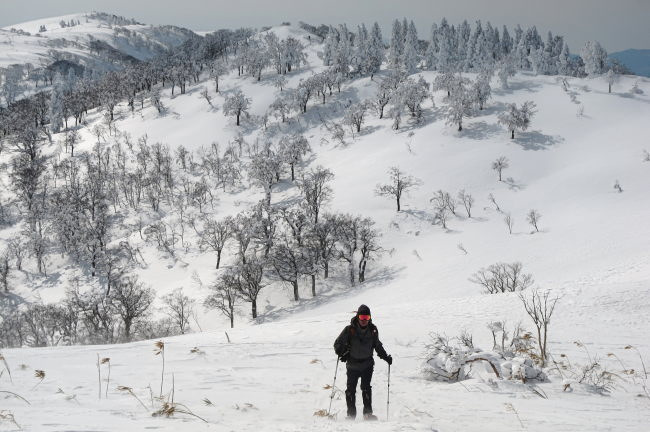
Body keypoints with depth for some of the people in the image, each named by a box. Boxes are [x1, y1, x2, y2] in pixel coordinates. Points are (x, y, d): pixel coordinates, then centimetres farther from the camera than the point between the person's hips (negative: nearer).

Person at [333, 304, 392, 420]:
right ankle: (351, 414, 10)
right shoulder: (349, 330, -9)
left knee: (366, 388, -9)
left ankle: (368, 413, -5)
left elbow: (377, 345, 18)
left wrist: (385, 357, 12)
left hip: (367, 364, 1)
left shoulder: (372, 330, 1)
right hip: (353, 364, -1)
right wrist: (341, 353, -23)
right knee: (351, 390, 1)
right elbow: (338, 343, -3)